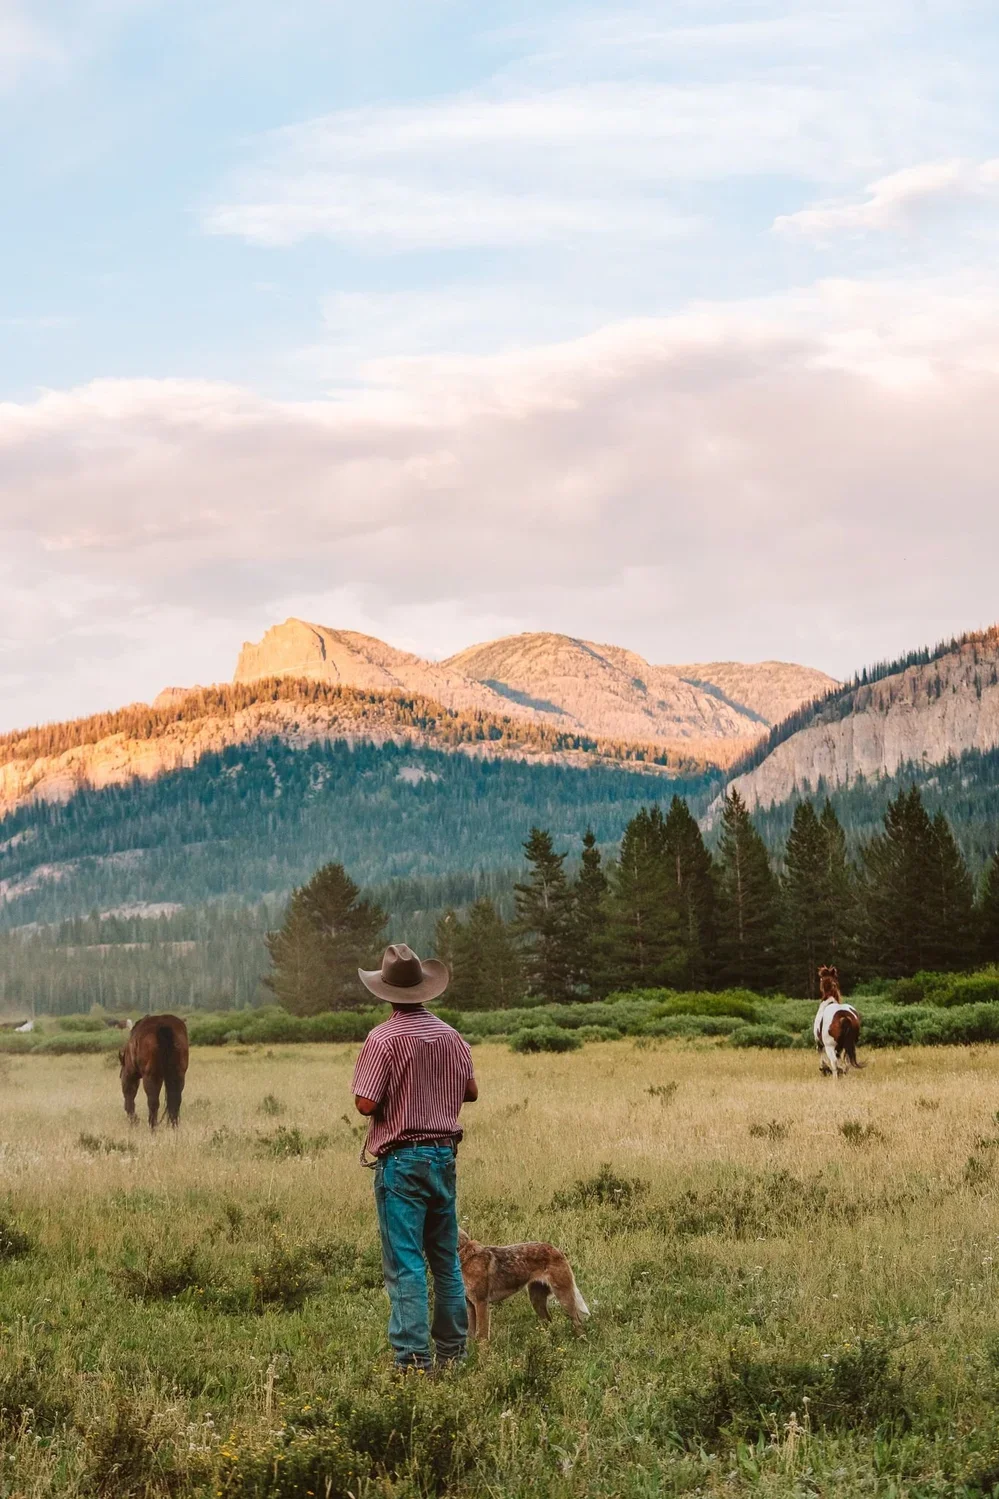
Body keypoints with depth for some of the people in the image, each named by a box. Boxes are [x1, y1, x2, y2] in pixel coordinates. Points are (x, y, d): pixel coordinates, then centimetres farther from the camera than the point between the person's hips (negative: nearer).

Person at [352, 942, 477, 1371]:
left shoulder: (384, 1039, -14)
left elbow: (365, 1104, -17)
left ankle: (414, 1357, -7)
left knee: (405, 1264, -4)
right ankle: (452, 1350, 22)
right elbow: (470, 1091, 15)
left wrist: (392, 1098, 4)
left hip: (401, 1159, -6)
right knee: (446, 1259, 15)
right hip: (444, 1154, 6)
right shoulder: (451, 1036, 4)